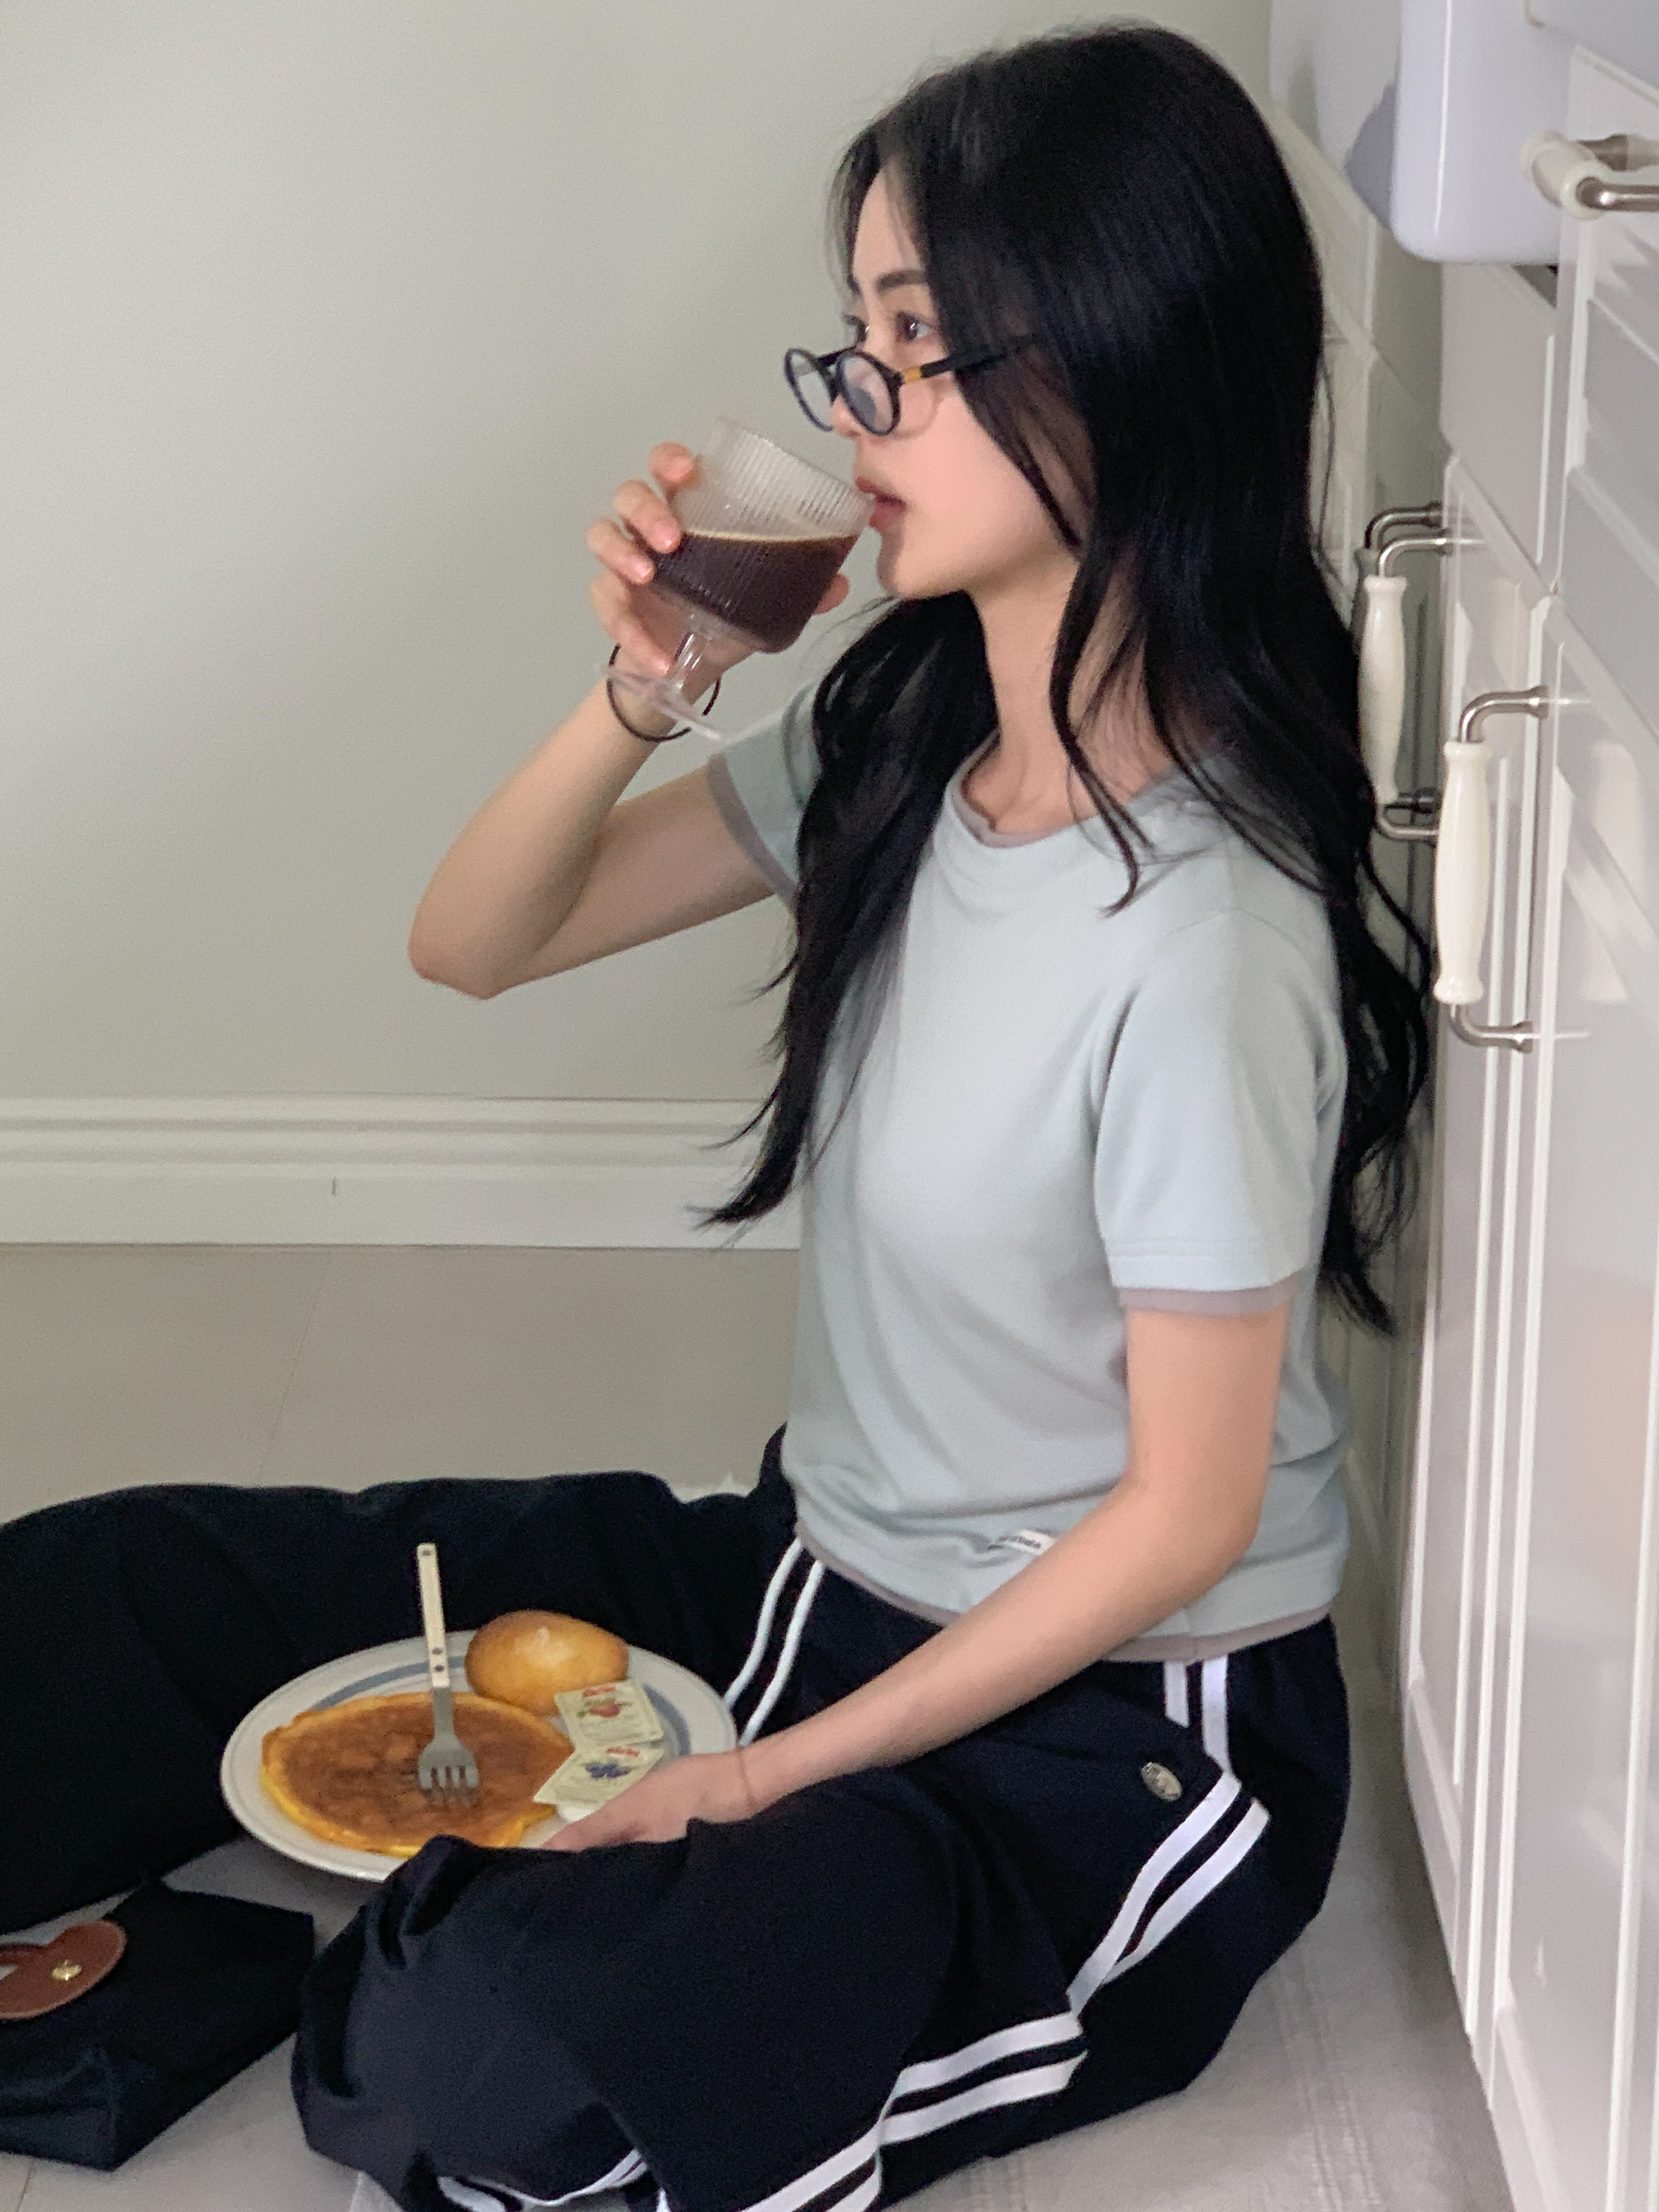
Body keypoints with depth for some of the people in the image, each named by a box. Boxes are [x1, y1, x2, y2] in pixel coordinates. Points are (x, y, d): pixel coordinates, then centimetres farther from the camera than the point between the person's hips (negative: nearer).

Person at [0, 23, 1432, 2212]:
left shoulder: (1203, 925, -27)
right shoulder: (904, 737, -4)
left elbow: (1185, 1513, -20)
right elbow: (473, 941, 4)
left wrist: (766, 1781, -14)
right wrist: (640, 693, -15)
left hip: (1114, 1726, -7)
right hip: (824, 1567, 7)